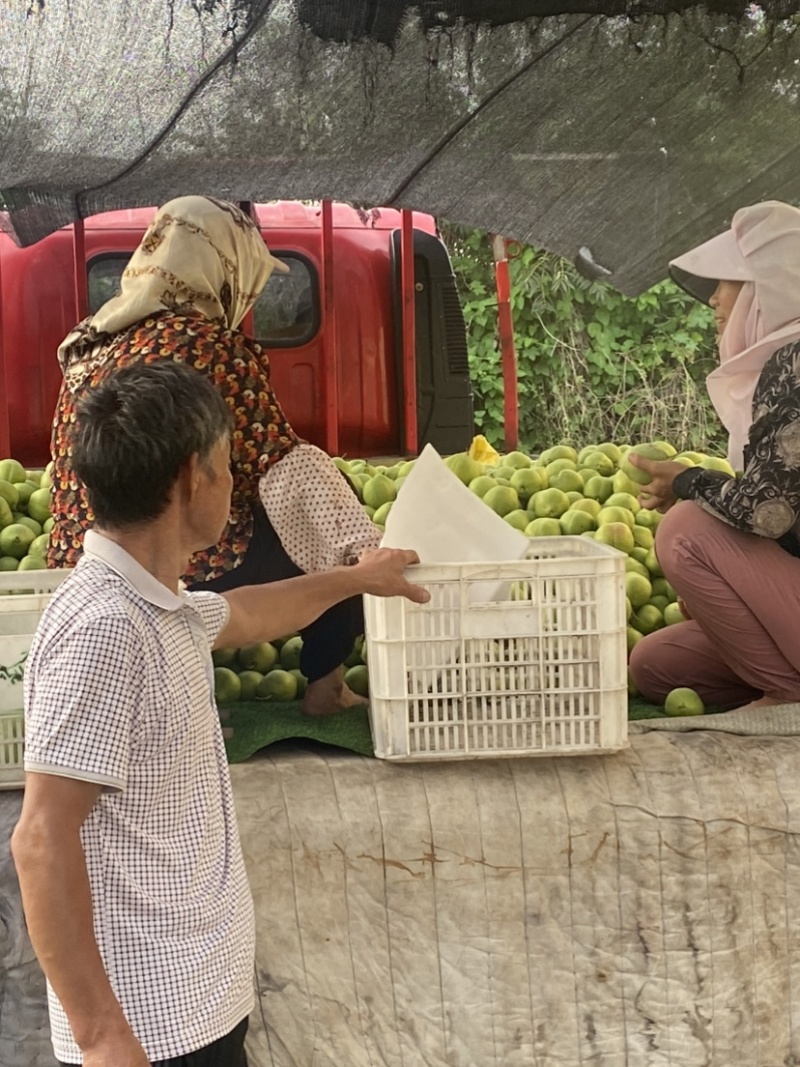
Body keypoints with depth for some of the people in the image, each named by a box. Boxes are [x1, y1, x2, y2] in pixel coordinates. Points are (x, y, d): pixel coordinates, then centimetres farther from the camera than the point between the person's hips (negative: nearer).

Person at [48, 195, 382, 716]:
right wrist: (369, 553, -8)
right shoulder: (214, 347, -11)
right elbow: (286, 472, -13)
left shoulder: (92, 345, 10)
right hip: (194, 574, -7)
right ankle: (325, 684, 16)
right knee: (328, 498, 12)